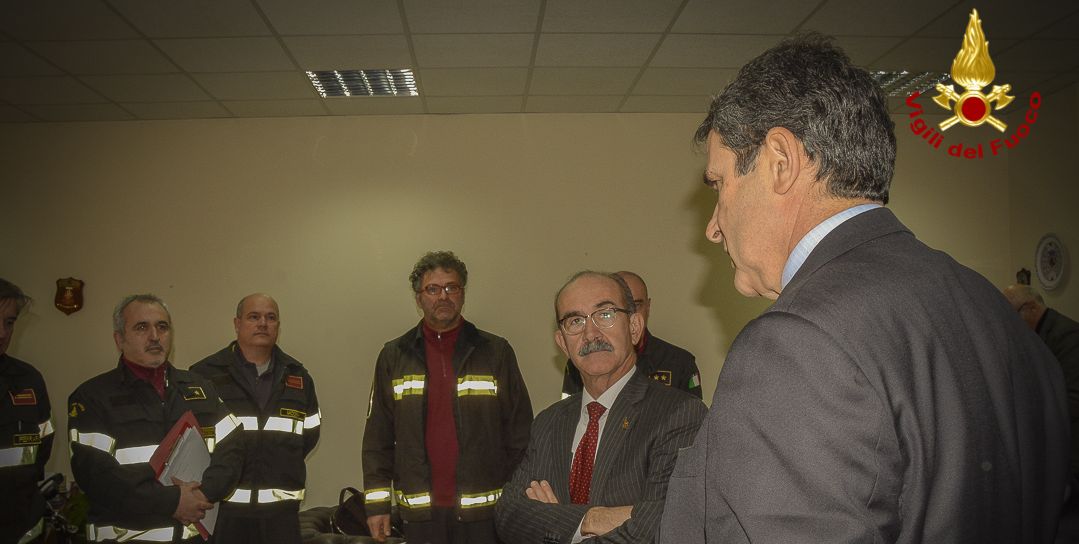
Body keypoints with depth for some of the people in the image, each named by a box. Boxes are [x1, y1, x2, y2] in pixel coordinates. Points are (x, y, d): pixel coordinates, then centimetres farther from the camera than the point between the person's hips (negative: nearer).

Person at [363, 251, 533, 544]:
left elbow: (520, 431, 3)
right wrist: (376, 503, 3)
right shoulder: (393, 356, 7)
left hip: (484, 509, -1)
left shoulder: (496, 352, 3)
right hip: (419, 510, 1)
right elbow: (377, 438, 7)